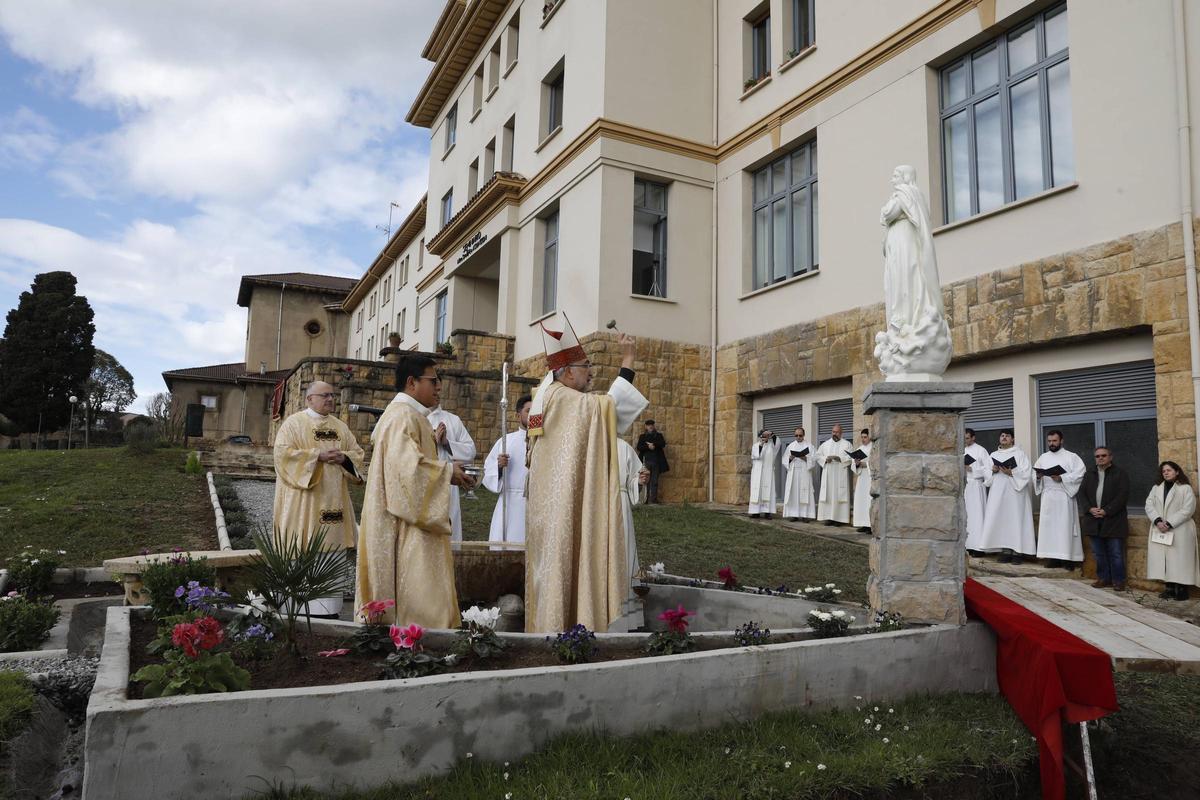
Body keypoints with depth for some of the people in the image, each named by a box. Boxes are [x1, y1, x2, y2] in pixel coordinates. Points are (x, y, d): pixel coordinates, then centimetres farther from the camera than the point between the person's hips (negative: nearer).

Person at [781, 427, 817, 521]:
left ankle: (804, 514, -6)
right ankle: (793, 514, -1)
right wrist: (790, 458, -10)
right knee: (793, 493, -2)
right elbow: (784, 459, 9)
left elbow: (814, 459, -2)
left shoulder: (809, 446, 6)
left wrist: (805, 458, -18)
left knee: (804, 493, -6)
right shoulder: (791, 446, 13)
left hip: (804, 473, -2)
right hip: (792, 473, 2)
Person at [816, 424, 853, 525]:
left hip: (841, 475, -3)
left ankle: (838, 518, -5)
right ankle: (828, 517, 1)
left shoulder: (847, 444, 6)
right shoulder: (825, 444, 15)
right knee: (827, 495, -2)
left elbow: (851, 457, -4)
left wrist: (840, 458, -16)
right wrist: (825, 459, -7)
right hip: (827, 474, 3)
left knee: (839, 495, -6)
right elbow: (818, 455, 12)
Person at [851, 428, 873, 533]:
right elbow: (854, 465, 13)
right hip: (861, 478, 7)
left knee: (870, 501, -11)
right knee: (861, 500, 3)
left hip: (871, 478, -7)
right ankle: (865, 524, 7)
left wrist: (865, 464, -15)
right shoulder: (860, 448, 16)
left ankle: (872, 525, -10)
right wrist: (857, 463, -7)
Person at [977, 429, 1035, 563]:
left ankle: (1018, 551, -3)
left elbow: (1026, 473, -5)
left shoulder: (1020, 454, 5)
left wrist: (1011, 473, -18)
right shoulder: (993, 455, 17)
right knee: (1001, 520, 0)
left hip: (1015, 493, -4)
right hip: (998, 493, 4)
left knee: (1016, 519, -6)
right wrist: (993, 471, -6)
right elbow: (986, 474, 15)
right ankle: (1006, 551, 3)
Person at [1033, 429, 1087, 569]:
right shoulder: (1043, 458, 15)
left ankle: (1068, 558, -2)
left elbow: (1081, 473, -9)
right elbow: (1034, 474, 11)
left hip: (1064, 497, -4)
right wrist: (1038, 476, -12)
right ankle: (1053, 557, 6)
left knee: (1065, 526, -5)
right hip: (1048, 497, 4)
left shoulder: (1071, 457, 2)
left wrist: (1062, 478, -18)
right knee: (1049, 526, 2)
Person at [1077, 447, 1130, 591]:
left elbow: (1122, 496, -10)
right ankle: (1103, 578, 20)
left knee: (1116, 553, -1)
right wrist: (1090, 509, -9)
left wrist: (1106, 511, -16)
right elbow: (1081, 493, 8)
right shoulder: (1089, 474, 14)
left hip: (1113, 521, -5)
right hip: (1094, 520, 5)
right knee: (1099, 553, 10)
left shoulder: (1120, 474, -1)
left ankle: (1118, 580, 7)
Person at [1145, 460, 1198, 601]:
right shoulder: (1156, 488, 17)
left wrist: (1169, 524, -15)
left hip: (1179, 531, -4)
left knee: (1179, 560, -6)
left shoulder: (1185, 488, 1)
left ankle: (1181, 590, 0)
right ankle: (1170, 588, 6)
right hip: (1159, 531, 4)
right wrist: (1157, 521, -12)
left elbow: (1187, 510, -9)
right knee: (1164, 559, 1)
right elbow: (1149, 505, 5)